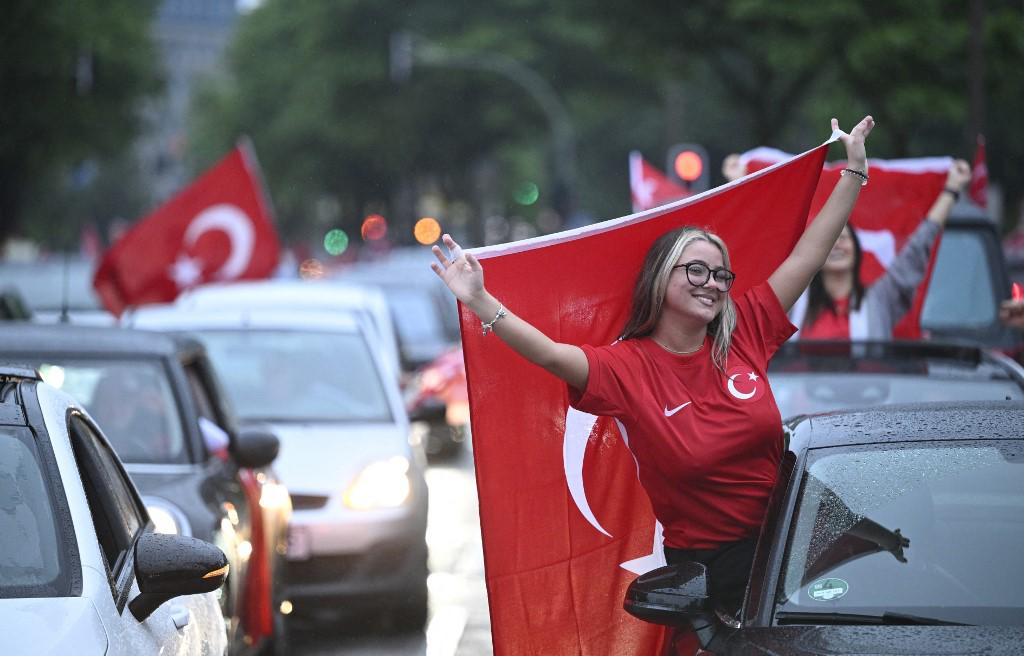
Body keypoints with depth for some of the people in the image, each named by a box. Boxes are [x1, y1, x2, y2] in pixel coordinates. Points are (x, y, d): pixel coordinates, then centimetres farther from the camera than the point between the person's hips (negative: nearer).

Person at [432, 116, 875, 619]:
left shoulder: (744, 333, 1)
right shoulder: (628, 368, -9)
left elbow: (809, 255, 4)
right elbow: (551, 354, -23)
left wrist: (854, 171, 5)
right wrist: (480, 303, -37)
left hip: (783, 537, 4)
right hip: (706, 563, -4)